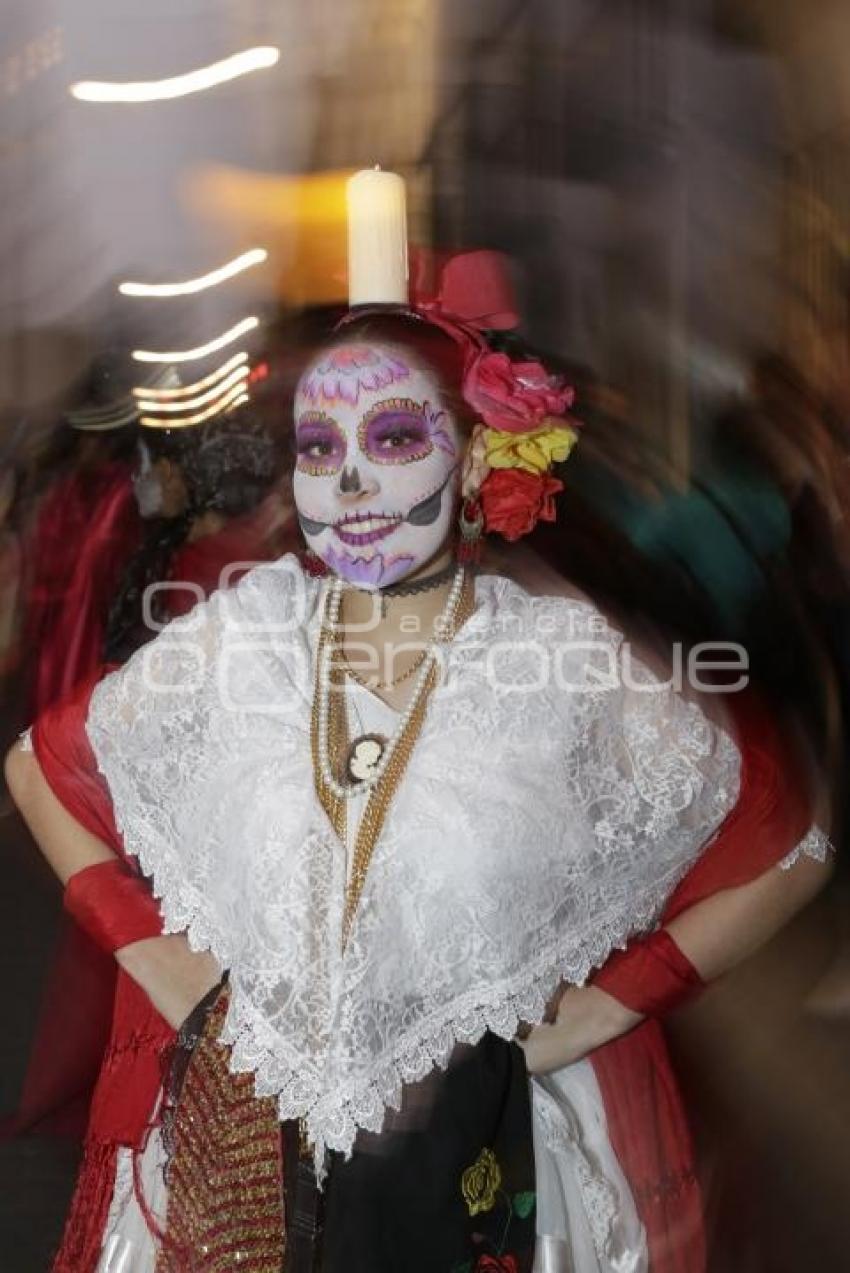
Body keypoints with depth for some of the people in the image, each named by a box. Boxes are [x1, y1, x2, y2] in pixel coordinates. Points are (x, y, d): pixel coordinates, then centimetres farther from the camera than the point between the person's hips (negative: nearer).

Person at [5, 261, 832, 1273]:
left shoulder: (569, 658, -13)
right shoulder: (234, 637, -7)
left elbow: (788, 847, -4)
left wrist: (609, 1004, -8)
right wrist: (143, 945, -1)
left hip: (472, 1154, -2)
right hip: (239, 1144, 2)